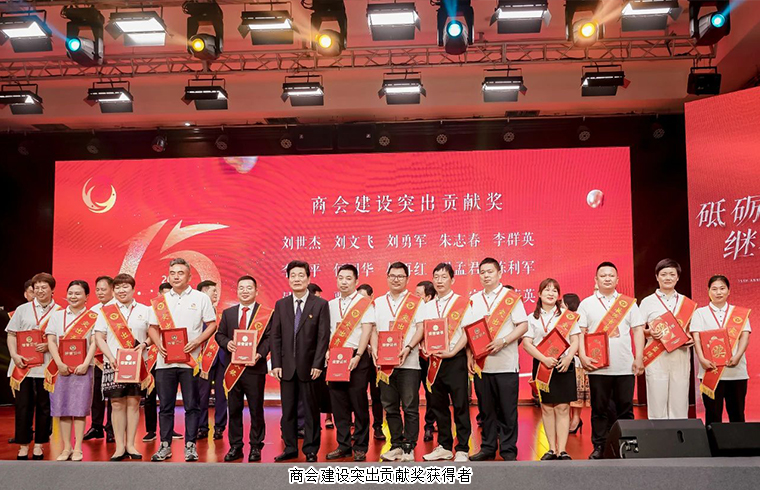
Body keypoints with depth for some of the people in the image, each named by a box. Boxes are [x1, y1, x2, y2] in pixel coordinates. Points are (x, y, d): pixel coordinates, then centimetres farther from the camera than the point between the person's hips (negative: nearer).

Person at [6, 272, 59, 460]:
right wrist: (14, 355, -6)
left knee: (44, 406, 3)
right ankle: (23, 446, 11)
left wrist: (49, 346, -13)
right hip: (23, 366, 1)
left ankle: (39, 445, 14)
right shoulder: (22, 309, 11)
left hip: (46, 366, -1)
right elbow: (11, 335, 9)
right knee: (23, 405, 2)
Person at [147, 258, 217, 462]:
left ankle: (190, 445, 9)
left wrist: (197, 342, -12)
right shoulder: (160, 301, 11)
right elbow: (153, 327, 14)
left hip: (190, 360, -2)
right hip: (165, 360, 3)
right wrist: (159, 345, -5)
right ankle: (165, 446, 17)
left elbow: (212, 324, 2)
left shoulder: (201, 298, 3)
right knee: (165, 406, 7)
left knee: (191, 406, 2)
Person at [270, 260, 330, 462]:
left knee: (311, 410, 4)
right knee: (288, 410, 8)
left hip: (309, 366, -3)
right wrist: (276, 364, -1)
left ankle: (311, 450, 14)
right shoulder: (281, 305, 8)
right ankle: (290, 448, 18)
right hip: (287, 367, 3)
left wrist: (317, 364, -11)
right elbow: (275, 336, 7)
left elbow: (324, 336, -5)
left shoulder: (320, 305, -1)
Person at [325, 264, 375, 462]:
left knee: (359, 403, -2)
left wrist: (357, 357, -16)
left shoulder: (365, 303, -1)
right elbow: (328, 331, 15)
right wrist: (328, 351, -1)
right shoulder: (331, 305, 14)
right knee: (338, 403, 6)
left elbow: (366, 331, -8)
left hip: (357, 357, -4)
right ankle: (343, 446, 15)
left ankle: (360, 447, 7)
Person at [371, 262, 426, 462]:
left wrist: (408, 348, -17)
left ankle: (408, 447, 6)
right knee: (390, 407, 8)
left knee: (410, 407, -2)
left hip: (408, 362, -4)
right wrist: (375, 348, -3)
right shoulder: (378, 302, 14)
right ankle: (396, 445, 18)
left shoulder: (416, 302, 3)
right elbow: (374, 329, 14)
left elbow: (421, 328, -4)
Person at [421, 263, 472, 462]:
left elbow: (467, 332, -7)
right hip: (435, 361, 5)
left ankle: (462, 449, 4)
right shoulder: (428, 306, 14)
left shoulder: (462, 302, -2)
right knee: (438, 405, 10)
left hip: (455, 359, -5)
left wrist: (451, 352, -16)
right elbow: (424, 332, 16)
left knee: (460, 405, -3)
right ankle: (444, 447, 21)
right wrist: (424, 348, -4)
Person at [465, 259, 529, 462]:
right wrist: (470, 356, 2)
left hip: (506, 364, -3)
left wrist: (503, 341, -17)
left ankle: (508, 449, 11)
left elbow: (523, 325, -5)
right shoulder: (474, 300, 11)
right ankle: (488, 447, 20)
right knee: (486, 408, 10)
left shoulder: (511, 297, 0)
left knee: (507, 410, 2)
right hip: (481, 364, 4)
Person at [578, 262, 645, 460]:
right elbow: (580, 332, 3)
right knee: (599, 408, 3)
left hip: (625, 366, 1)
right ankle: (599, 446, 11)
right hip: (598, 367, -1)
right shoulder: (587, 304, 8)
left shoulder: (628, 303, 12)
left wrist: (639, 358, 1)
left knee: (625, 408, 3)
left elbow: (638, 330, 9)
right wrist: (582, 356, -9)